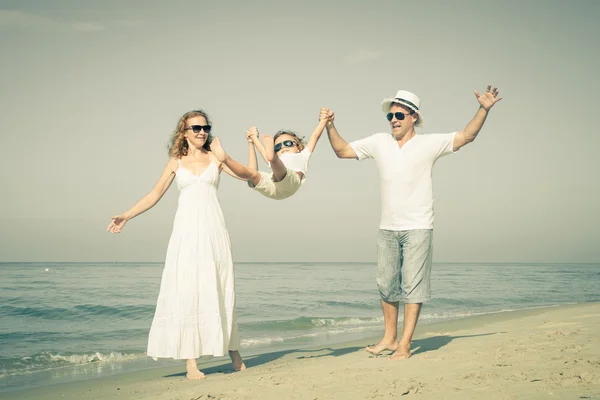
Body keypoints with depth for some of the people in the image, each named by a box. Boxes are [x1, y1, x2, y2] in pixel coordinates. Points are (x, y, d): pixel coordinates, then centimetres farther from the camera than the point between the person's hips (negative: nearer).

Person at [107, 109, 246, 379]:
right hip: (186, 232, 0)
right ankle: (190, 362, -4)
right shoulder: (176, 162, 12)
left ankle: (233, 351, 12)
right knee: (185, 292, -5)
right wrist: (126, 216, 5)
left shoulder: (215, 158, 11)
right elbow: (155, 195, 12)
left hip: (213, 230, 0)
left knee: (219, 290, 3)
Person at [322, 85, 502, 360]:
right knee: (387, 285, 10)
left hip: (418, 228, -4)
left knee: (413, 286, -4)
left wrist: (483, 109, -19)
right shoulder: (379, 143, 8)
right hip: (387, 228, 4)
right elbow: (342, 151, 11)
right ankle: (389, 338, 23)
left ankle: (404, 345, 0)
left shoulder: (429, 144, -2)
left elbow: (466, 136, -7)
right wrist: (330, 126, -3)